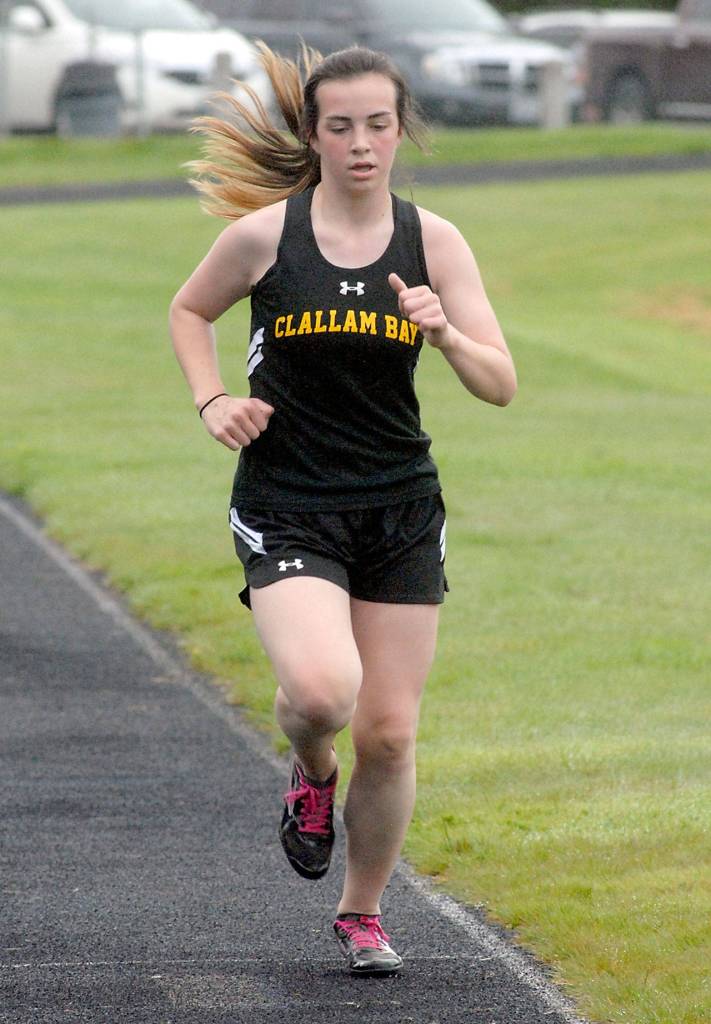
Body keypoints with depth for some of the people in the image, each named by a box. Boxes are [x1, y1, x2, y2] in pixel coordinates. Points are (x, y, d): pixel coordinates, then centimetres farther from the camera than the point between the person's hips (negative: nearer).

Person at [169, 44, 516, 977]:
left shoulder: (434, 241, -1)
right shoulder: (265, 233, -6)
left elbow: (500, 385, -3)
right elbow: (190, 312, 14)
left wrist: (446, 334, -22)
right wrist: (211, 401, -2)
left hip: (400, 511, 2)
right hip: (286, 506, -2)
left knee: (389, 734, 3)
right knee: (322, 689, -26)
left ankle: (363, 914, 27)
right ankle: (310, 774, 12)